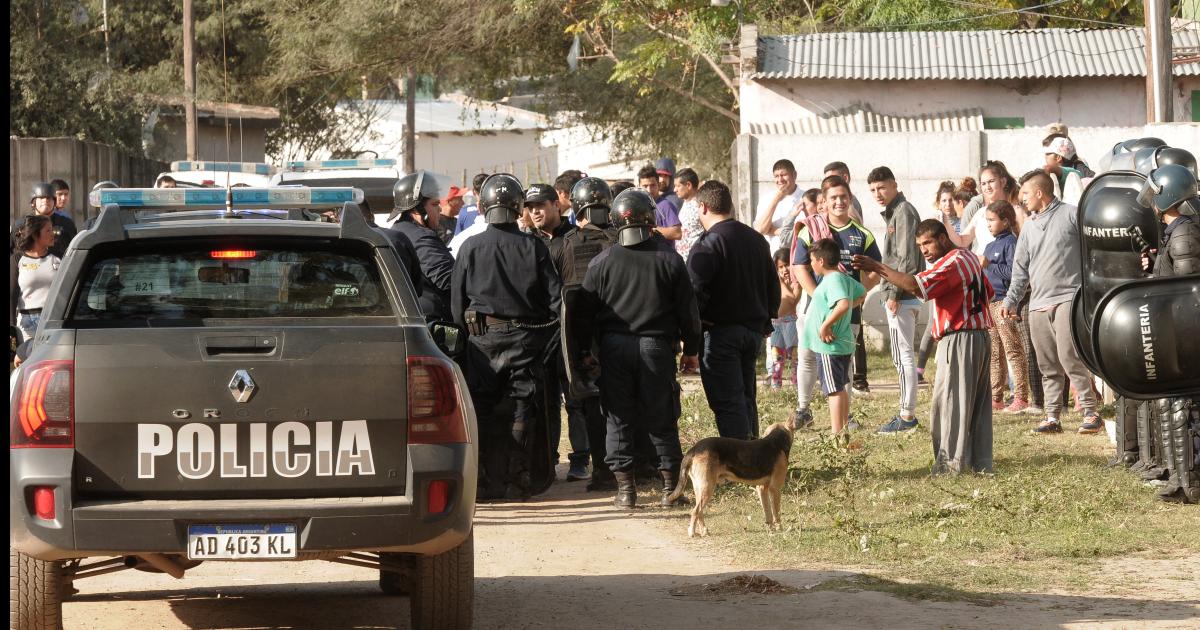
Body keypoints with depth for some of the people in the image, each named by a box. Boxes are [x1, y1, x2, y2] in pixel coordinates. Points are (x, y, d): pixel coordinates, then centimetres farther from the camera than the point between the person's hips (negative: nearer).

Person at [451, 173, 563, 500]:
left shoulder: (470, 248, -4)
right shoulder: (533, 247, -4)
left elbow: (457, 302, 0)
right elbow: (556, 297, -3)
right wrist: (541, 335, 11)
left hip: (483, 338, 0)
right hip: (525, 338, 0)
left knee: (484, 411, 7)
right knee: (523, 410, 6)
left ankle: (488, 480, 5)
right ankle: (517, 479, 4)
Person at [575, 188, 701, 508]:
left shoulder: (601, 262, -1)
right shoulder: (669, 260, -1)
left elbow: (586, 311, 3)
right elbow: (688, 309, 2)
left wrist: (584, 350, 12)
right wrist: (691, 350, 12)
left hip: (614, 348, 0)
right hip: (656, 347, 0)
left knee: (619, 419, 7)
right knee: (662, 419, 8)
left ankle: (625, 487, 4)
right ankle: (670, 487, 8)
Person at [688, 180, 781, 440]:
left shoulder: (708, 244, -14)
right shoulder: (756, 239, 12)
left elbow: (696, 292, -21)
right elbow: (773, 286, 20)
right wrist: (766, 319, 26)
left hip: (720, 332, -8)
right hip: (754, 330, 8)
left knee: (728, 403, -7)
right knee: (746, 397, 18)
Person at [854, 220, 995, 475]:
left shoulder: (952, 262, -15)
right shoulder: (968, 258, 17)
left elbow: (916, 286, -28)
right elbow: (987, 292, 25)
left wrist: (878, 268, -29)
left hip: (960, 339, -10)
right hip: (981, 336, 10)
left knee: (949, 401, -6)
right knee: (978, 402, 12)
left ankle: (951, 461, -8)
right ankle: (981, 461, 15)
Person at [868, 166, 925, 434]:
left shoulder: (904, 212, -11)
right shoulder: (895, 212, 19)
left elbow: (907, 258, -18)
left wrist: (894, 293, -20)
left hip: (902, 295, -10)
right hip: (901, 295, 10)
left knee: (903, 355, -9)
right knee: (903, 356, 13)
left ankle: (907, 415, -8)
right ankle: (907, 412, 17)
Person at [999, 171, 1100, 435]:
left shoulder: (1071, 215, 0)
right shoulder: (1029, 227, 20)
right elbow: (1021, 269, 20)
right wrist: (1011, 300, 10)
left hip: (1067, 297, -7)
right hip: (1038, 304, 7)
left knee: (1070, 358, -16)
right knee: (1048, 366, 6)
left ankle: (1091, 412, -11)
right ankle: (1052, 416, 10)